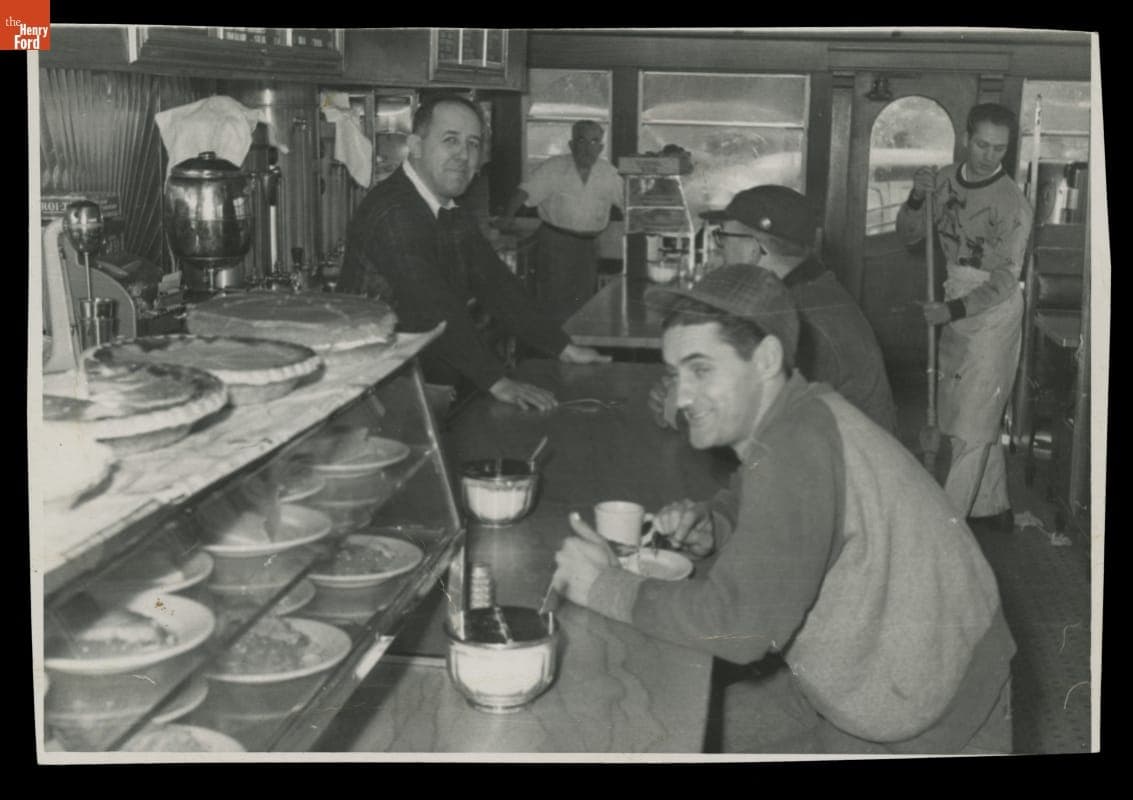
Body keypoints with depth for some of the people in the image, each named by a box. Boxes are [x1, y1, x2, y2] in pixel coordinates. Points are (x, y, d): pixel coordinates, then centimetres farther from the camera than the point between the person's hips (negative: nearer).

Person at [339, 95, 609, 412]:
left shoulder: (455, 216, 13)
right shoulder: (391, 213, -19)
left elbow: (495, 284, 13)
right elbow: (433, 307, -26)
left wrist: (565, 348, 8)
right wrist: (497, 382, -29)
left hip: (435, 386, 9)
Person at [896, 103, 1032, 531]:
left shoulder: (1011, 203, -16)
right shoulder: (946, 180, 3)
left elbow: (1005, 278, -18)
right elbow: (908, 235, 6)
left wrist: (952, 310, -25)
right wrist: (916, 198, -12)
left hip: (992, 314, -7)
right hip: (957, 307, 7)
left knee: (974, 424, -5)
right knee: (969, 416, 16)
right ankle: (993, 507, 31)